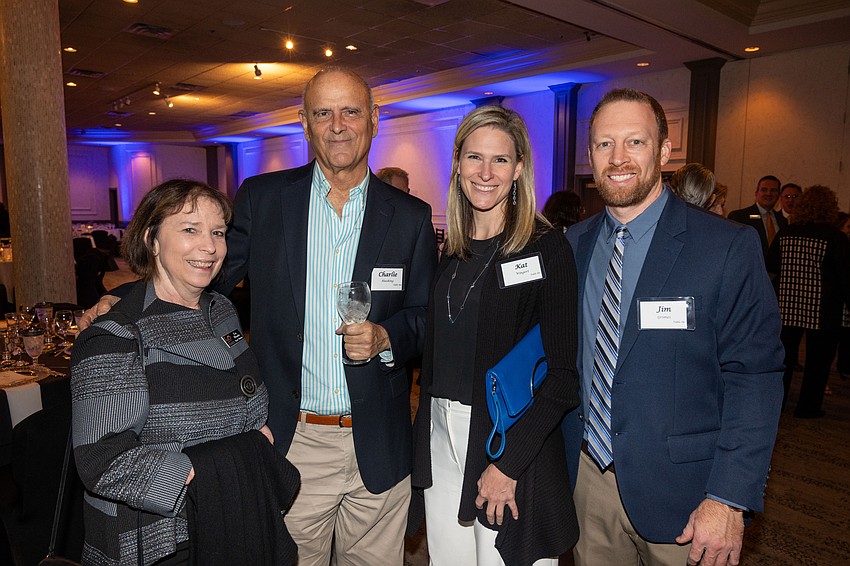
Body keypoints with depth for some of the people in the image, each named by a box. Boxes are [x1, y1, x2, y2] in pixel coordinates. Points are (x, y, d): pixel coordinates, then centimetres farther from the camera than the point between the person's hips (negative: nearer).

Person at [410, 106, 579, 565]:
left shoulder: (545, 247, -10)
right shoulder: (449, 250, 6)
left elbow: (561, 375, -13)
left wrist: (508, 463, -16)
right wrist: (424, 435, 5)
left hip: (512, 442, -5)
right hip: (441, 438, 5)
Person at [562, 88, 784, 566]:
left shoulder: (729, 247, -11)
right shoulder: (575, 244, 2)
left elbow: (755, 378, -12)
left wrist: (729, 499, -16)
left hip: (678, 491, -3)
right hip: (587, 477, 4)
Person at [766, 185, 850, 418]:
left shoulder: (785, 233, -1)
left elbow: (770, 265, 7)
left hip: (788, 306, 4)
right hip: (822, 311, -3)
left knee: (785, 354, 15)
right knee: (818, 359, 9)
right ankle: (807, 406, 16)